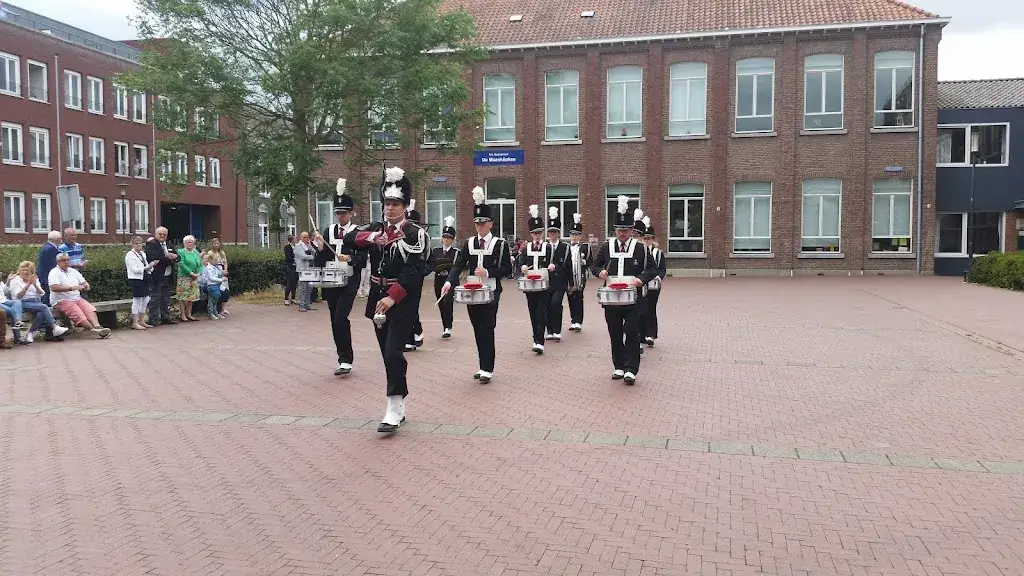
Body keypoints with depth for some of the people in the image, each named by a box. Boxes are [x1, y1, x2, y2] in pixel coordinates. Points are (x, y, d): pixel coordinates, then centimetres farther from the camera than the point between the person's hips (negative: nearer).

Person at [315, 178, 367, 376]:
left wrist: (350, 259, -25)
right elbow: (319, 261, 13)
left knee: (340, 320, -16)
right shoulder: (328, 231, 10)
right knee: (336, 322, 9)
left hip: (349, 283, -5)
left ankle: (345, 360, -9)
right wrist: (320, 249, -7)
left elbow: (362, 259, -8)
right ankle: (344, 359, 19)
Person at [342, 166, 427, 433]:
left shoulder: (415, 233, -7)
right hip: (378, 299, 6)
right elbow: (348, 240, -5)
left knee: (394, 352, -14)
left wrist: (392, 298, -24)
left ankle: (394, 409, -6)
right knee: (388, 355, 11)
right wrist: (371, 238, -24)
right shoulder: (375, 229, 10)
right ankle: (399, 409, 21)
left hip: (403, 301, -6)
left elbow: (414, 270, -16)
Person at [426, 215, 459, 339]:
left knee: (447, 302, -17)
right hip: (438, 281, 4)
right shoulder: (435, 251, 8)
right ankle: (445, 328, 20)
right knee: (441, 305, 8)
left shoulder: (456, 252, -2)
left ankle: (448, 328, -11)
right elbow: (430, 265, 0)